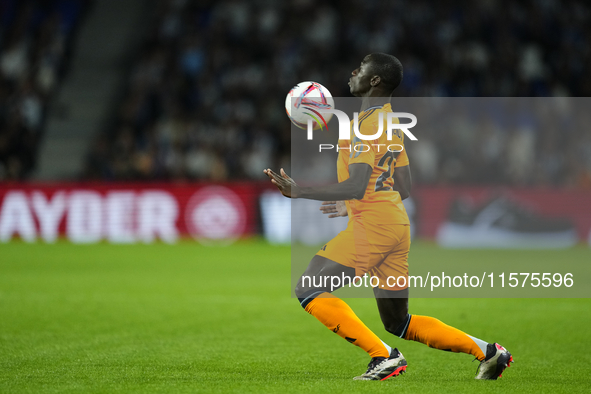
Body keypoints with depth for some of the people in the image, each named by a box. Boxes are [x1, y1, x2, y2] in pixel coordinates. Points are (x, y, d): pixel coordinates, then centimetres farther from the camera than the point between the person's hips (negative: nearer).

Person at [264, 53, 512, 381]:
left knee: (308, 291, -8)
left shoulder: (369, 122, -11)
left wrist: (299, 191, -21)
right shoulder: (390, 121, 18)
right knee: (398, 324, 15)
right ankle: (488, 351, 13)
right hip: (396, 224, 10)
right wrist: (353, 207, 30)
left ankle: (383, 356, -14)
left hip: (371, 227, -10)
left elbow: (357, 187, -21)